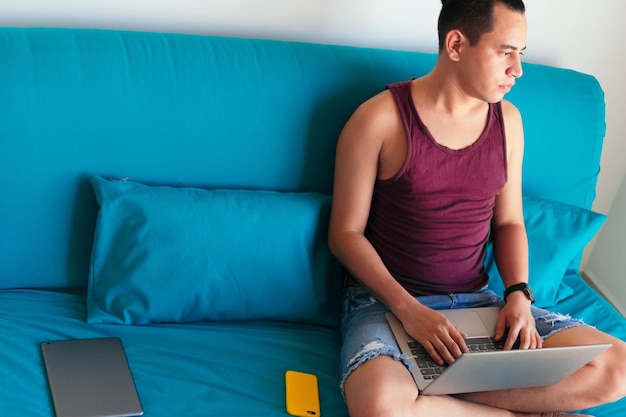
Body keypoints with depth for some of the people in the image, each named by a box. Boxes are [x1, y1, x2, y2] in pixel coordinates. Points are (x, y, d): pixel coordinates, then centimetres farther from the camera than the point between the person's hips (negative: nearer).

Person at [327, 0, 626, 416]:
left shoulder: (507, 120, 6)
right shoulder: (380, 119, -11)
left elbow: (509, 222, 13)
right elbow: (345, 232, -8)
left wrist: (518, 293, -6)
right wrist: (409, 309, -20)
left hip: (476, 300, 5)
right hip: (386, 299, -5)